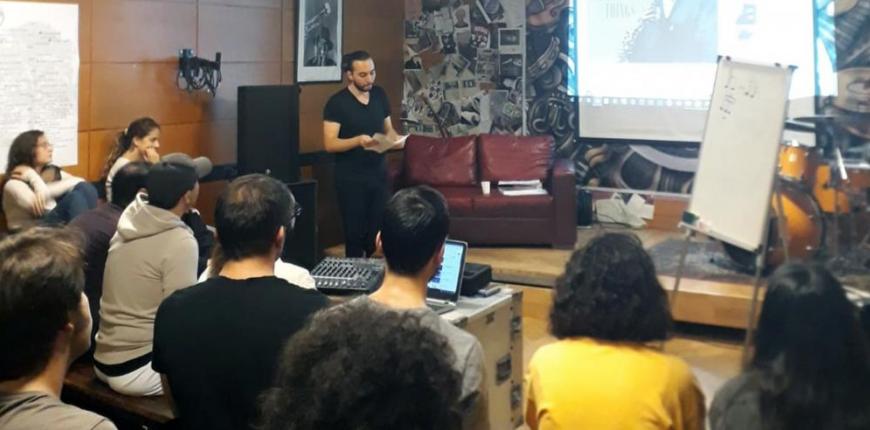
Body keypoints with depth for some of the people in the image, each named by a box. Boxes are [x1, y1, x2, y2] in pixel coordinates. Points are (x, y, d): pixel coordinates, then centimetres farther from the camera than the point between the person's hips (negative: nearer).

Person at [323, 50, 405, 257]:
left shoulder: (380, 95, 5)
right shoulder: (337, 102, -12)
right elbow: (329, 144, -16)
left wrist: (396, 139, -9)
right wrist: (358, 141, -32)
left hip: (379, 174, 5)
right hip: (350, 179, -5)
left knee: (379, 230, 8)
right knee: (354, 232, 4)